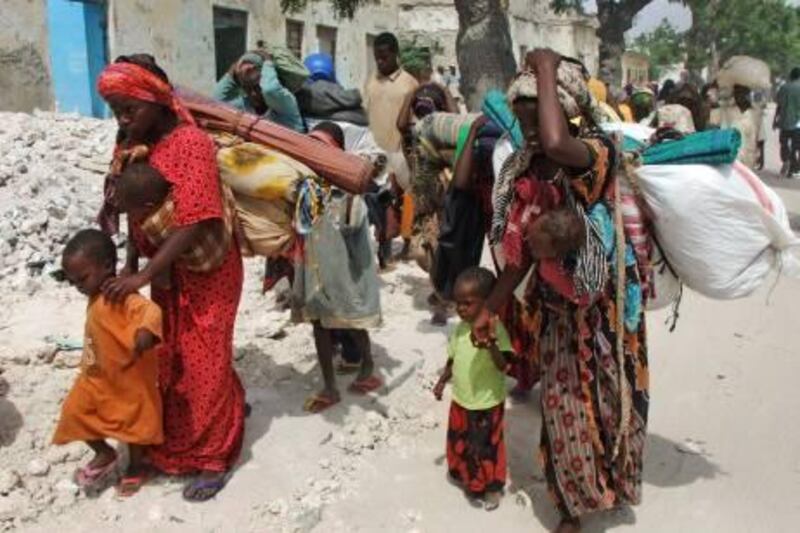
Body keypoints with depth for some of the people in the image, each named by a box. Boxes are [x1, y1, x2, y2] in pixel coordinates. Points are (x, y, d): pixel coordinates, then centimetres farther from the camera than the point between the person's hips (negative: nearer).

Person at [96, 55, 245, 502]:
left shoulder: (191, 144, -23)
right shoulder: (132, 144, 1)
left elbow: (198, 223, -29)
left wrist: (142, 276, -28)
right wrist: (130, 265, -6)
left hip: (206, 271, -7)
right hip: (166, 272, 8)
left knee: (203, 362, 2)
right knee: (173, 358, 18)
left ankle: (215, 458, 19)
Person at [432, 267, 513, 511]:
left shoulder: (495, 330, -23)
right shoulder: (460, 328, -1)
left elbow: (503, 366, -31)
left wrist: (492, 347, -48)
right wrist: (442, 381, 13)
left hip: (487, 404, -6)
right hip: (461, 400, 6)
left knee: (487, 446, 11)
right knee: (460, 442, 21)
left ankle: (492, 487, 33)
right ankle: (466, 476, 45)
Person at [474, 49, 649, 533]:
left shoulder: (598, 147, -21)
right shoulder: (529, 168, -3)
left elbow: (557, 145, -47)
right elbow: (524, 249, 3)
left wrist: (546, 70, -33)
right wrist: (492, 307, 6)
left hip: (604, 302, -5)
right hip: (557, 303, 6)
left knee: (604, 398, 12)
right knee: (564, 402, 17)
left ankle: (607, 484, 40)